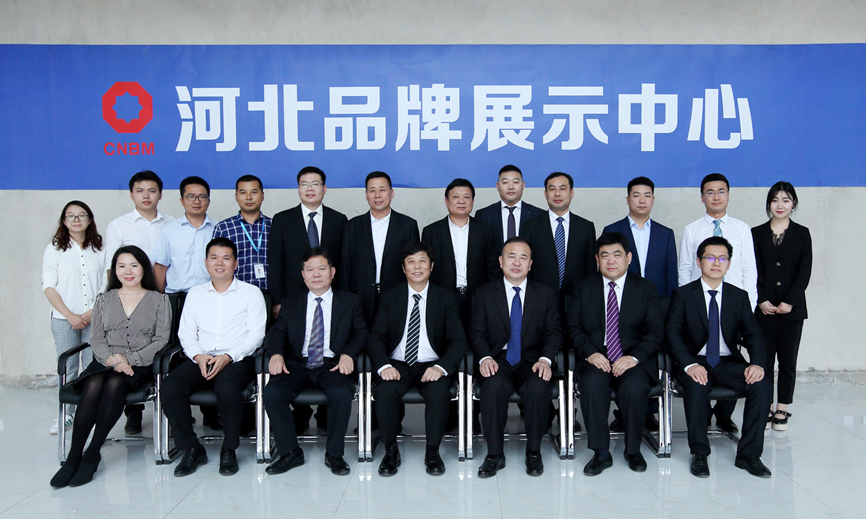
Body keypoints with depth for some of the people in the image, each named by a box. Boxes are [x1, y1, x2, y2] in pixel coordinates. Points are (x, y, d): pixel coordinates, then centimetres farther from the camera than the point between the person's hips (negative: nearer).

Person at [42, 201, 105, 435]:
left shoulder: (100, 249, 6)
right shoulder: (54, 249, 4)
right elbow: (49, 286, 0)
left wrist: (91, 312, -7)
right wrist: (70, 315, -8)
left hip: (94, 318, 0)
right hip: (64, 319, 0)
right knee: (67, 368, 3)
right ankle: (66, 414, 14)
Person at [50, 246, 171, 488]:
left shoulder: (159, 300, 11)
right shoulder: (104, 300, 18)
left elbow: (161, 340, 2)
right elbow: (96, 339, 10)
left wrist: (129, 360, -11)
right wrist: (112, 359, -11)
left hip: (140, 365, -2)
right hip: (105, 362, 2)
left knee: (114, 384, -34)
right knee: (93, 385, -32)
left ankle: (92, 454, -28)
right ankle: (73, 457, -30)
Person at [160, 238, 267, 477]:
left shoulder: (251, 293, 8)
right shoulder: (195, 294, 20)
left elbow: (256, 334, 0)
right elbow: (186, 332, 13)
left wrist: (228, 356, -15)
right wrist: (198, 355, -8)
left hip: (237, 360, -3)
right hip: (200, 359, 4)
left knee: (227, 387, -36)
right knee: (169, 388, -25)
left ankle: (229, 450, -15)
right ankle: (191, 448, -9)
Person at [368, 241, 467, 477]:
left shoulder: (446, 297, 8)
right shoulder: (390, 297, 10)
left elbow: (458, 340, -1)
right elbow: (376, 336, 1)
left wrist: (441, 367, -22)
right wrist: (384, 366, -20)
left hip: (432, 365, 0)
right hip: (398, 364, 1)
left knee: (438, 391, -33)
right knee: (385, 390, -31)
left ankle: (432, 451, -13)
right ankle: (391, 450, -11)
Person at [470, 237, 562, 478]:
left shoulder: (546, 294, 10)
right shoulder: (484, 294, 9)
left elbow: (554, 332, 6)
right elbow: (477, 333, 5)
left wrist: (545, 359, -14)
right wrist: (485, 357, -17)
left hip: (531, 361, 1)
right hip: (498, 361, 0)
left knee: (539, 387, -32)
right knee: (493, 386, -34)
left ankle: (534, 452, -10)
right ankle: (494, 455, -18)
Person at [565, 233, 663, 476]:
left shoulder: (646, 288, 8)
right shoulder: (584, 288, 12)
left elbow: (655, 331, 0)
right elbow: (573, 326, 5)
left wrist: (634, 357, -17)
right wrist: (589, 353, -15)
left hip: (633, 361, 0)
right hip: (595, 359, 1)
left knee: (634, 385, -33)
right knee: (593, 382, -32)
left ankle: (633, 450, -7)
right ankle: (601, 453, -17)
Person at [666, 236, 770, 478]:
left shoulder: (739, 296, 11)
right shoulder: (683, 295, 2)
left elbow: (753, 334, 4)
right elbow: (672, 334, -8)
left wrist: (757, 363, -18)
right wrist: (689, 364, -26)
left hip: (729, 363, 3)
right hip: (696, 362, -2)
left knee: (760, 385, -25)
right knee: (696, 386, -34)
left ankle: (749, 454, -14)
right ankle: (699, 454, -17)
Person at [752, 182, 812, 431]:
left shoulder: (802, 234, 7)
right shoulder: (757, 234, 8)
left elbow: (804, 272, 0)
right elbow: (752, 271, 3)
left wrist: (790, 302, -10)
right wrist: (762, 301, -8)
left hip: (792, 308, 0)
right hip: (764, 307, 0)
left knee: (788, 361, 3)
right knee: (764, 359, 0)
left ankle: (782, 411, 11)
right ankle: (766, 408, 8)